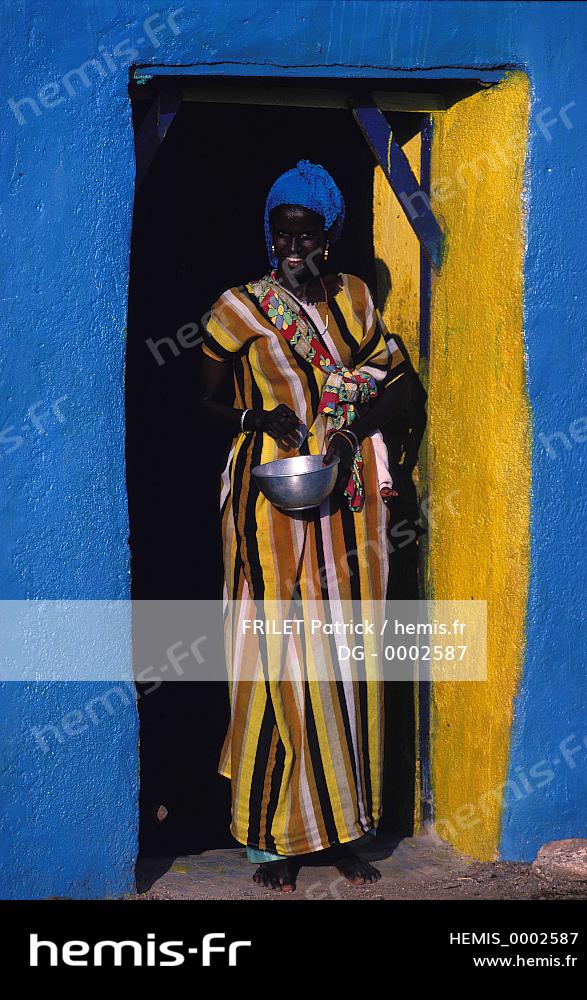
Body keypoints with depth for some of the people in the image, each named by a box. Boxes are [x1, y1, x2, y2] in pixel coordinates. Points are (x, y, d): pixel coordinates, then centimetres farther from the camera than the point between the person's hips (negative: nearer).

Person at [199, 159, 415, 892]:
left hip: (346, 501, 3)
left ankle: (344, 829, 14)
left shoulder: (355, 299, 9)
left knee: (346, 660, 5)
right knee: (282, 660, -5)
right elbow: (207, 401, 4)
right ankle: (278, 835, 5)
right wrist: (260, 418, -15)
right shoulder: (238, 309, 0)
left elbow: (399, 382, 11)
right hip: (273, 500, -3)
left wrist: (355, 426, -7)